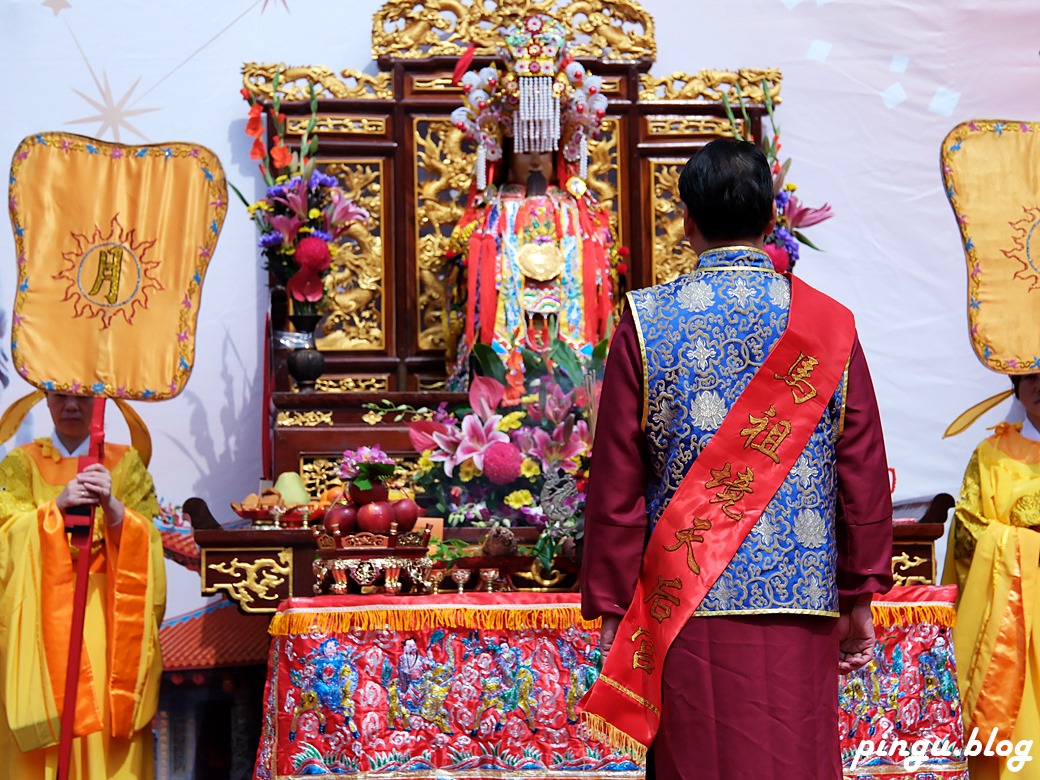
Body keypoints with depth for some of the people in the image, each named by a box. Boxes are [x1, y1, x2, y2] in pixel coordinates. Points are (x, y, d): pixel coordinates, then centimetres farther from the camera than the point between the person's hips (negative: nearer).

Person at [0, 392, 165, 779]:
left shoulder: (126, 463, 9)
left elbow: (141, 538, -2)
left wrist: (109, 502, -21)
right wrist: (58, 504, -19)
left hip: (107, 617, 0)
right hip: (41, 618, 0)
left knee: (107, 729, -5)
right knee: (46, 726, -4)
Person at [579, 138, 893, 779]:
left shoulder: (644, 323, -4)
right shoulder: (830, 324, 1)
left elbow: (617, 484, -3)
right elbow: (865, 478, 3)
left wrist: (612, 606, 4)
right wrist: (861, 598, 13)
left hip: (686, 602, -1)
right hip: (801, 606, 1)